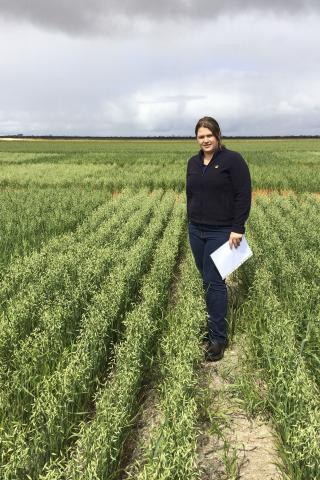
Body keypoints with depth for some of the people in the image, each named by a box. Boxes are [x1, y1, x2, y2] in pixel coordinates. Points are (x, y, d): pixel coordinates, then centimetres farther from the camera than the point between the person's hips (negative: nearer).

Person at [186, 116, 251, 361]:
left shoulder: (233, 160, -9)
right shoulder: (193, 162, 10)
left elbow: (244, 196, -12)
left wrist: (237, 228, -16)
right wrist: (192, 220, 17)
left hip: (221, 232, -6)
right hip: (196, 230, 7)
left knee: (214, 282, -7)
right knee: (207, 279, 12)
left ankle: (219, 338, 3)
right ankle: (215, 320, 27)